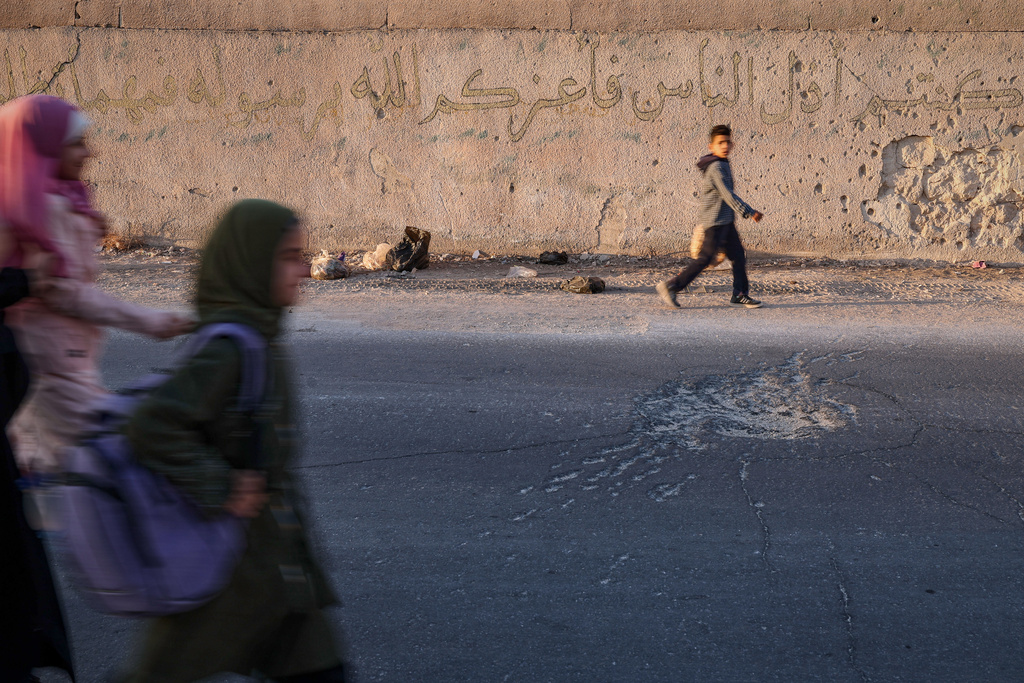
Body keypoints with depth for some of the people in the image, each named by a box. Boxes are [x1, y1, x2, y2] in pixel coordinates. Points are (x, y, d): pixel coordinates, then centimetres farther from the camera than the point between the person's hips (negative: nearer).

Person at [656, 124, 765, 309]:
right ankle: (671, 286, -3)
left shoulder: (723, 165, 15)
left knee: (739, 256, 9)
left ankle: (739, 295, 16)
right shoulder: (717, 167, -17)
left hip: (725, 222, 10)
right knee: (704, 259, -8)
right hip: (716, 222, -10)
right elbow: (728, 195, -23)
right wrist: (749, 212, -22)